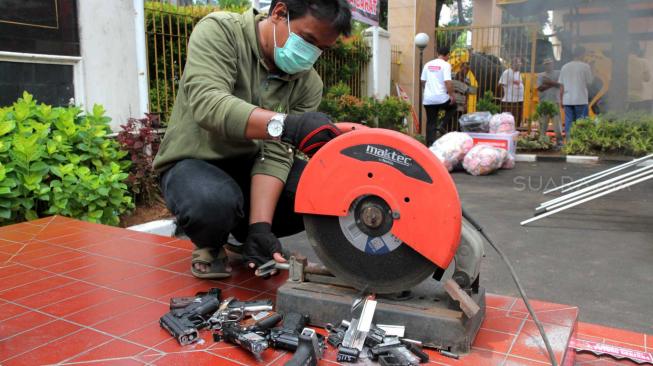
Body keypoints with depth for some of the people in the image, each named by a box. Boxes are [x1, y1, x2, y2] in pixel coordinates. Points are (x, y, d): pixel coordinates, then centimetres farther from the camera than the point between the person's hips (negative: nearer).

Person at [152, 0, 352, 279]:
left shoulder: (308, 84, -9)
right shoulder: (219, 31, -18)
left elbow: (275, 153, -16)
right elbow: (207, 103, -35)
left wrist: (260, 225, -29)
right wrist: (285, 123, -51)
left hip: (250, 163, 4)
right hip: (194, 162, -4)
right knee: (214, 202, -38)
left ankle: (244, 231, 9)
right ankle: (210, 244, 0)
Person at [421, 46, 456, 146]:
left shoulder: (428, 64, 10)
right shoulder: (446, 65, -7)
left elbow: (423, 81, 15)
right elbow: (447, 82, -16)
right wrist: (452, 95, -7)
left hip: (428, 99, 5)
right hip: (441, 98, -5)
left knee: (430, 123, 11)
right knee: (453, 107, 25)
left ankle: (430, 144, 8)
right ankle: (441, 125, 6)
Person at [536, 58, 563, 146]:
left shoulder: (558, 73, 11)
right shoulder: (540, 75, 12)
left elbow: (559, 84, -6)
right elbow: (540, 87, -3)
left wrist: (549, 82, -12)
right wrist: (553, 84, -8)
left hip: (555, 101, -1)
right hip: (543, 102, 1)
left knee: (557, 120, -7)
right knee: (543, 121, 2)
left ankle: (559, 139, -6)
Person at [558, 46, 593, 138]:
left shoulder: (565, 67, 7)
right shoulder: (585, 66, -5)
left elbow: (561, 86, 7)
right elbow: (589, 82, 0)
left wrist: (561, 100, 13)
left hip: (567, 100, 4)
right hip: (581, 99, -4)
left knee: (568, 122, 6)